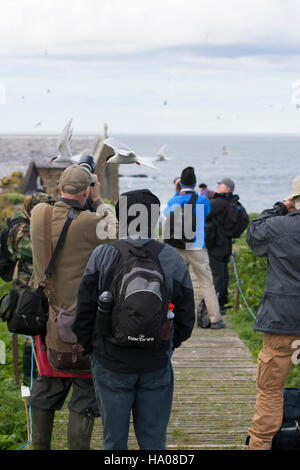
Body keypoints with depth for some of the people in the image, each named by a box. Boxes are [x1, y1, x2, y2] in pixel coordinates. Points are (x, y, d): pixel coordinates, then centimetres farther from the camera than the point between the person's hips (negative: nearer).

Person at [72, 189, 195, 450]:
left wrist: (91, 347, 10)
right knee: (153, 441, 12)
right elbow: (186, 318, 2)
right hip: (156, 366, 1)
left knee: (114, 440, 10)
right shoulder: (172, 259, -2)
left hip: (111, 363, -1)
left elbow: (84, 312, -5)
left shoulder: (102, 256, -7)